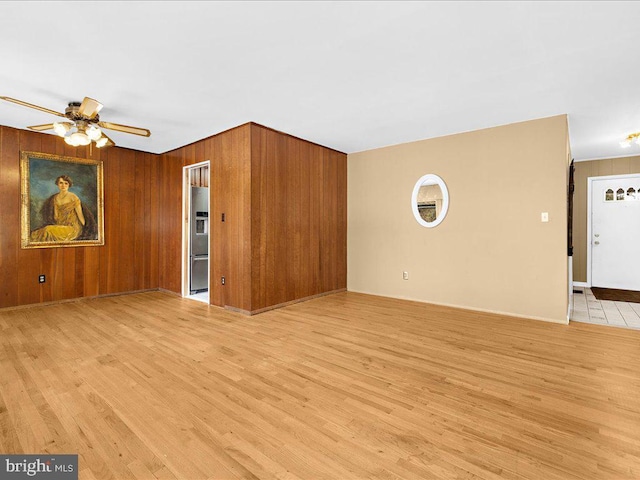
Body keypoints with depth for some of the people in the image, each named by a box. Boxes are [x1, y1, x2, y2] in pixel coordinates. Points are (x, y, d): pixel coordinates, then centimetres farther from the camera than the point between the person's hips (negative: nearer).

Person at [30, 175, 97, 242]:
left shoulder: (73, 197, -6)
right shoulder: (55, 198, 11)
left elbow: (80, 215, -8)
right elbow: (56, 215, 15)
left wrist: (84, 230, -10)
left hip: (72, 227, -5)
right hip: (60, 226, 5)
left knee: (49, 230, -27)